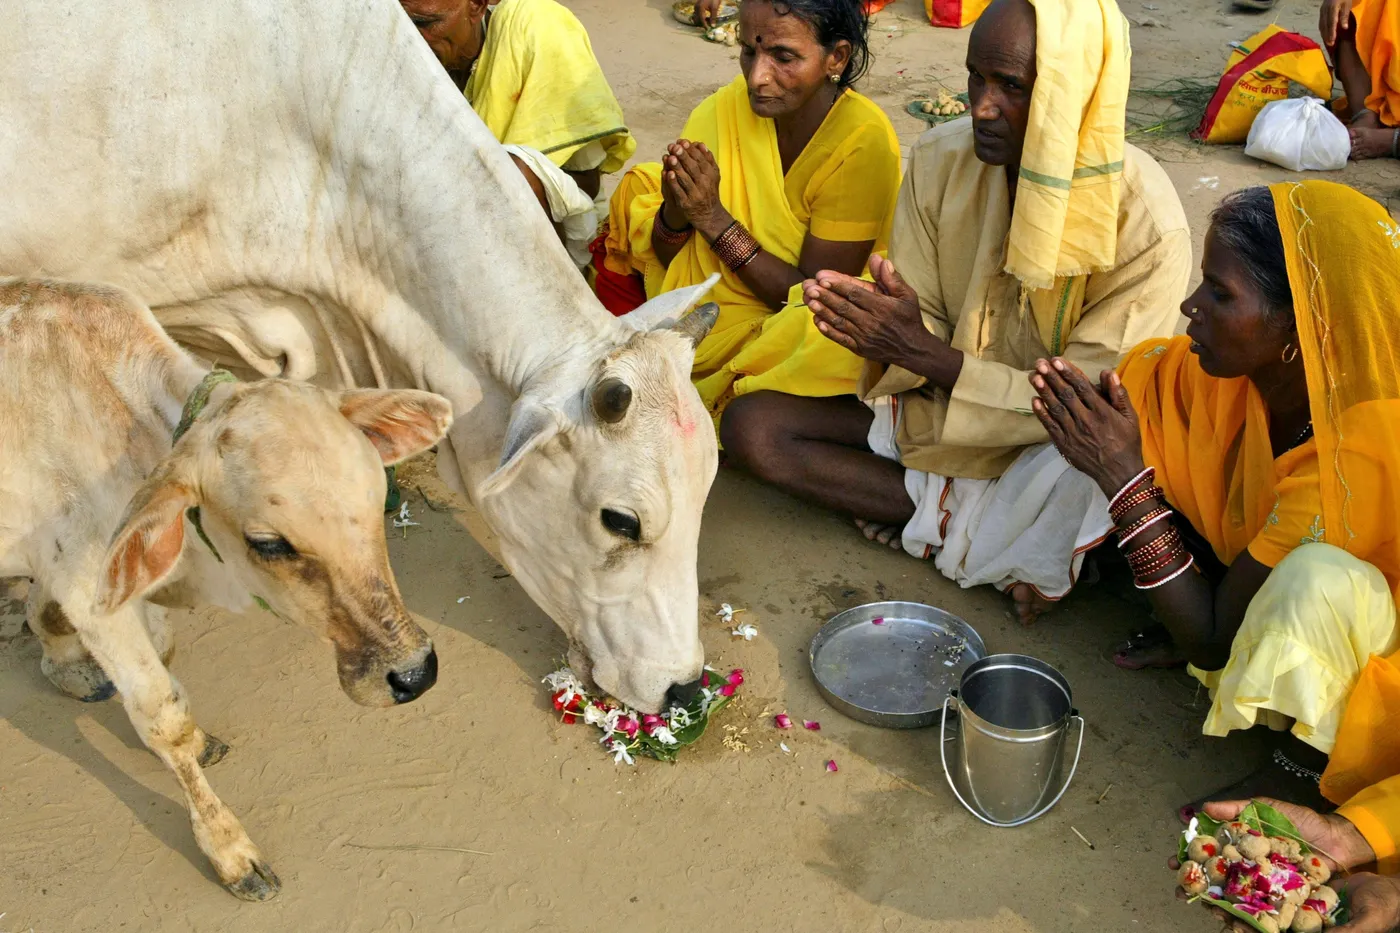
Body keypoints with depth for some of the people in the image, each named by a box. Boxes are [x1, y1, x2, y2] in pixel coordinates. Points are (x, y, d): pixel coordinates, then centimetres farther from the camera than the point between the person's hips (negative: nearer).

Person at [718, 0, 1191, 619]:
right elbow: (926, 327, -3)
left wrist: (926, 355, -31)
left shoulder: (1147, 225, -23)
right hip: (939, 411, 5)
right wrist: (883, 332, -29)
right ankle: (981, 525, -14)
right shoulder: (940, 159, -10)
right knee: (751, 426, -12)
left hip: (1055, 446, -5)